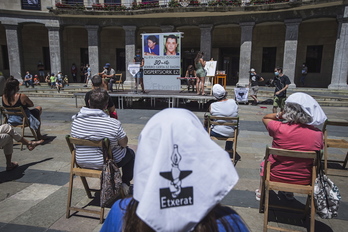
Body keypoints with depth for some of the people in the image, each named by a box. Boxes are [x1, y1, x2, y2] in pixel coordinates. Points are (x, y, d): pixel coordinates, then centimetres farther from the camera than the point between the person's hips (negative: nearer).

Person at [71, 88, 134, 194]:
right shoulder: (114, 123, -24)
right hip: (103, 164, -5)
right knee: (130, 153, 21)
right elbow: (124, 143, -10)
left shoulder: (76, 119, -8)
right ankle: (125, 184, 29)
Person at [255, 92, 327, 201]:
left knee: (264, 163, 32)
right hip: (304, 180, 3)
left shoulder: (279, 128, -26)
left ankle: (261, 192, 48)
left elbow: (265, 118, -4)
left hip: (276, 176, -3)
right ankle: (289, 192, 49)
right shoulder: (318, 134, -17)